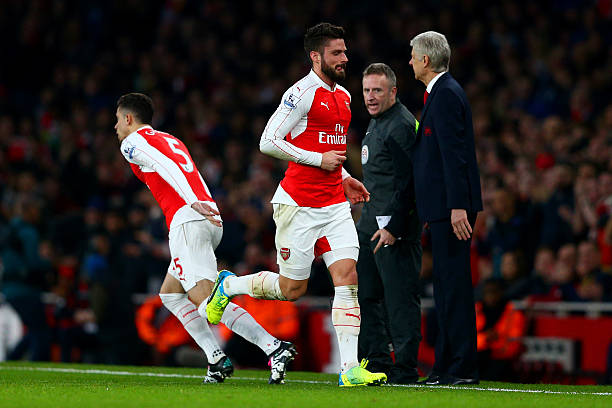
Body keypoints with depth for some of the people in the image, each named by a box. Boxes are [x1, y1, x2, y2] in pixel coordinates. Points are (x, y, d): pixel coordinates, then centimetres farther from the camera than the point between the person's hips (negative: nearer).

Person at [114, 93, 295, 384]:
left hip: (187, 219, -9)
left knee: (205, 301, -14)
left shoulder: (133, 142, 4)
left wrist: (193, 203, -26)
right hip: (211, 219, 9)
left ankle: (274, 347, -29)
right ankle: (216, 359, 6)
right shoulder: (170, 139, 31)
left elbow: (166, 167, -13)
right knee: (170, 293, 20)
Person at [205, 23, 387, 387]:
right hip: (299, 203, -7)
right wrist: (319, 159, -15)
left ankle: (350, 368, -10)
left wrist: (344, 177, 15)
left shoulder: (344, 96, 15)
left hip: (335, 203, 7)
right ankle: (228, 286, 29)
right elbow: (268, 142, -15)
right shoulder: (302, 93, -11)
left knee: (348, 276, -8)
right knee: (292, 288, 1)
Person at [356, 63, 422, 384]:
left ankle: (405, 368, -6)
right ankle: (376, 363, 19)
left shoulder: (401, 126, -14)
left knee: (399, 296, -8)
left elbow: (406, 183, -19)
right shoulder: (376, 122, 18)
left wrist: (393, 226, -23)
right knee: (367, 294, 13)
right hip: (371, 223, 11)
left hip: (395, 225, -11)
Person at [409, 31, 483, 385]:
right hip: (445, 206, 11)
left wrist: (457, 206, -25)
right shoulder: (443, 91, 19)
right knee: (446, 285, 12)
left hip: (452, 207, -11)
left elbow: (454, 154, -20)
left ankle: (463, 368, -9)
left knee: (454, 284, -9)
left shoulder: (446, 94, -13)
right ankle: (446, 367, 16)